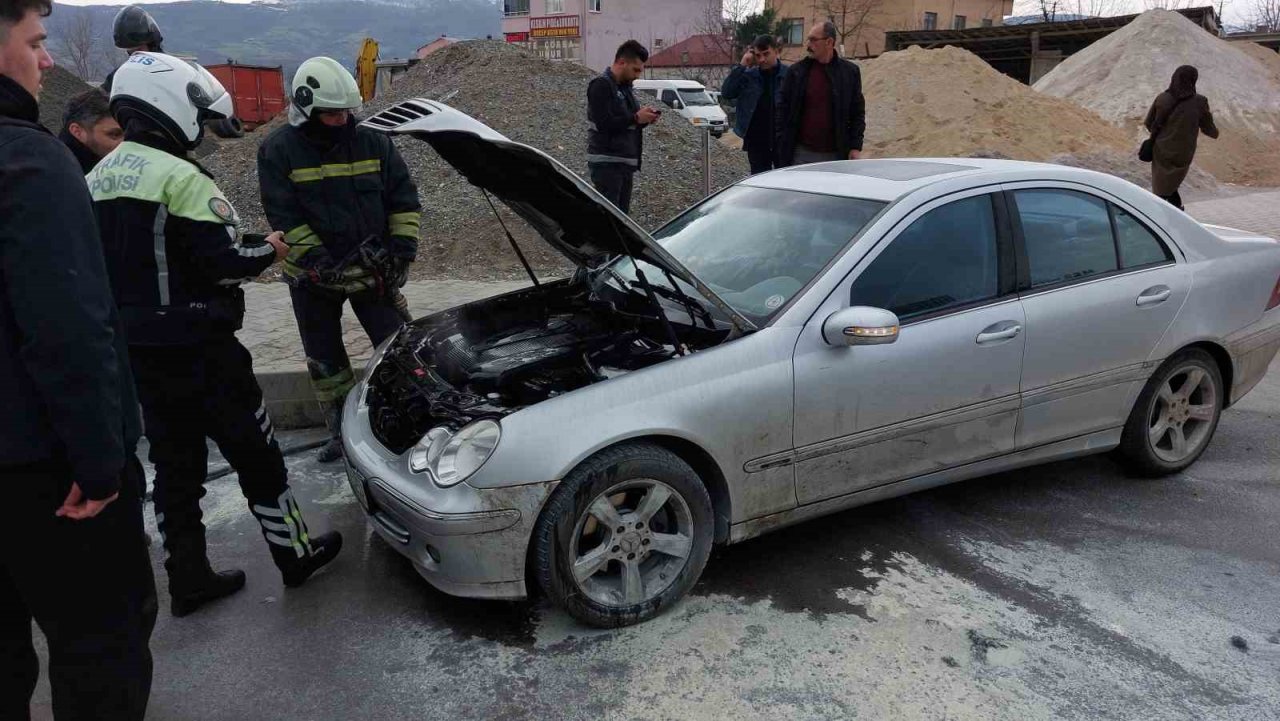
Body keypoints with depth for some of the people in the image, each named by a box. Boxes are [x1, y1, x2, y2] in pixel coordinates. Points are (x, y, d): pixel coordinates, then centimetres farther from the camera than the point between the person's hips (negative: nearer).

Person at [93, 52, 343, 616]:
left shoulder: (98, 179, 10)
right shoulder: (180, 178, -17)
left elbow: (125, 259, 13)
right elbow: (222, 261, -19)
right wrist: (268, 252, -1)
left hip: (135, 349, 8)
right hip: (195, 347, -8)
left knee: (173, 462, 15)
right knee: (254, 454, 6)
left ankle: (188, 579, 22)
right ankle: (294, 554, 18)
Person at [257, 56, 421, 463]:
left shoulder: (372, 141, -2)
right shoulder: (278, 150, -7)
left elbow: (404, 198, 1)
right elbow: (284, 217, -12)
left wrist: (402, 248, -9)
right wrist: (319, 262, -19)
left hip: (372, 268, 0)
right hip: (313, 277, 0)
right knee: (325, 361, 11)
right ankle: (342, 432, 26)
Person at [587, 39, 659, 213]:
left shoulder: (626, 86, 18)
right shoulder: (601, 85, -10)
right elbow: (604, 123, -20)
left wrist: (645, 119, 4)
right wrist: (635, 118, -16)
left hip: (626, 163, 9)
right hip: (607, 164, -9)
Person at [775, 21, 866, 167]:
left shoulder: (850, 72, 3)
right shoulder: (796, 71, 3)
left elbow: (858, 112, 5)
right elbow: (783, 108, 5)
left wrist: (856, 147, -2)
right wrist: (782, 143, -2)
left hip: (835, 155, 0)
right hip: (801, 154, 0)